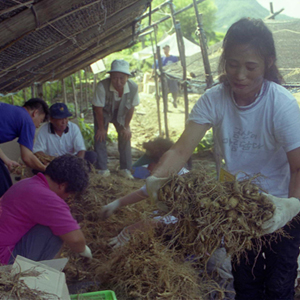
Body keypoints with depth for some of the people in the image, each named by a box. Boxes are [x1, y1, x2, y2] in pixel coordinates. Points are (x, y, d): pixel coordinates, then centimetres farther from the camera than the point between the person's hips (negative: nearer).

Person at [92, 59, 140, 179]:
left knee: (125, 136, 1)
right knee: (100, 136, -10)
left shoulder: (133, 87, -32)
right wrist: (101, 128, -16)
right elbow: (98, 108, -25)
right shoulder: (102, 86, -40)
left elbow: (131, 107, -14)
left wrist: (126, 127, -8)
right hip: (103, 111, -2)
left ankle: (125, 169, 13)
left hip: (120, 112, 2)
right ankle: (102, 169, -1)